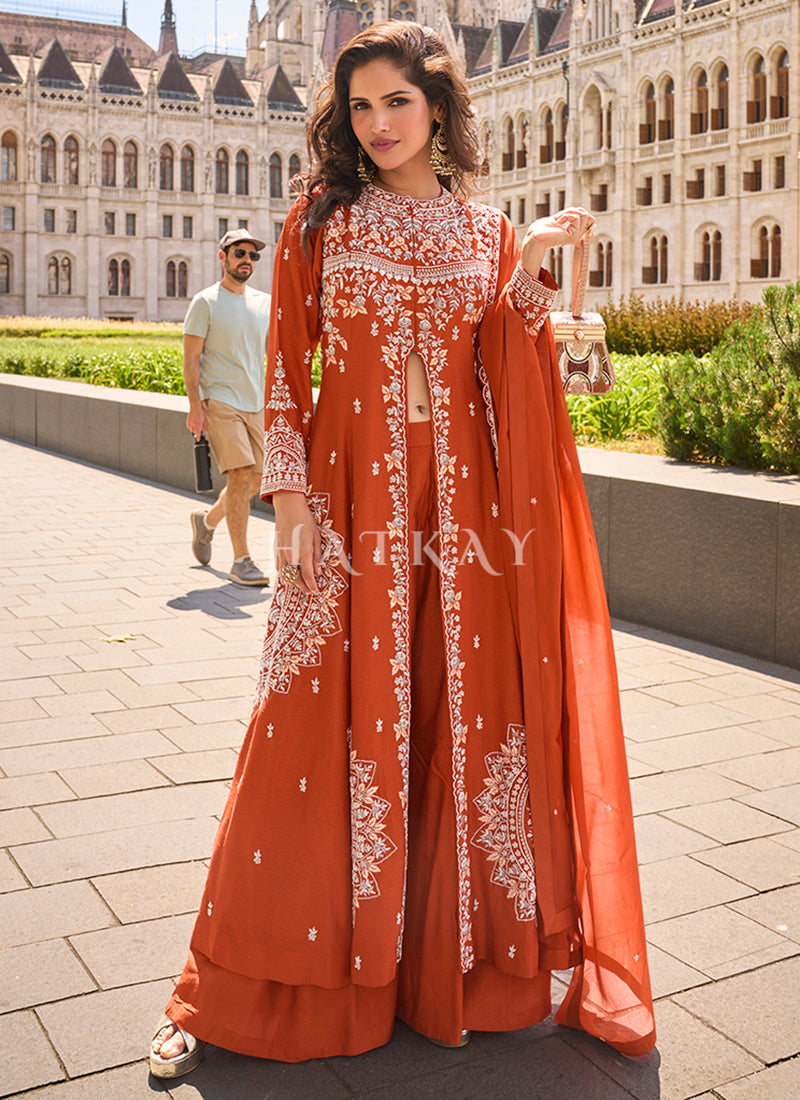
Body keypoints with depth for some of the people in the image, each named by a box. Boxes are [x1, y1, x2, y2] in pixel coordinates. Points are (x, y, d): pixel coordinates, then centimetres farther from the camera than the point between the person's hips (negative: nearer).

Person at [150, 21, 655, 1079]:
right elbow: (285, 368, 2)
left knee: (460, 720, 5)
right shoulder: (319, 220, 6)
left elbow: (507, 377, 5)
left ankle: (453, 961, 24)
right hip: (350, 499, -2)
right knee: (327, 725, -1)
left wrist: (533, 267, -8)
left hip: (462, 501, 2)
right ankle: (234, 991, 14)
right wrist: (291, 497, -7)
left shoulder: (487, 231, 11)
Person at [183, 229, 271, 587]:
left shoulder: (265, 303, 13)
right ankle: (241, 561, -7)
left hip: (256, 404, 6)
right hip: (219, 402, -6)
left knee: (255, 480, 9)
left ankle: (207, 519, 36)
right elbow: (191, 358, -5)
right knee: (241, 475, -14)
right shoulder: (205, 302, -3)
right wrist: (195, 405, -15)